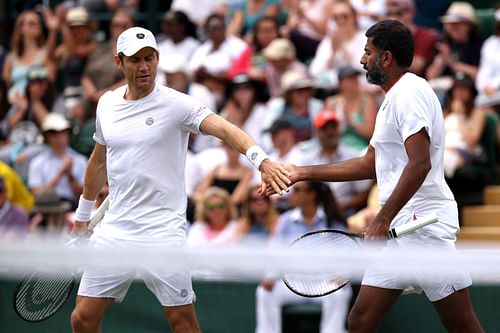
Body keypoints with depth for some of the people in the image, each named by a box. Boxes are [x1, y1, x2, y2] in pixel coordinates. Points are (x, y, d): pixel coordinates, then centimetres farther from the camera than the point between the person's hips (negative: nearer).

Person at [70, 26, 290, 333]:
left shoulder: (176, 104, -11)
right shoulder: (107, 104, 7)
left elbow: (224, 128, -27)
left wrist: (262, 161, -44)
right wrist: (83, 213, 30)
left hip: (162, 233, -5)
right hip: (114, 231, 5)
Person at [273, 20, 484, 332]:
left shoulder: (409, 92, -10)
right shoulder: (394, 99, 23)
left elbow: (420, 163, -22)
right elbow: (368, 165, 29)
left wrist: (382, 220, -22)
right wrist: (303, 173, 27)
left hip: (424, 224, -10)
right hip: (398, 228, 10)